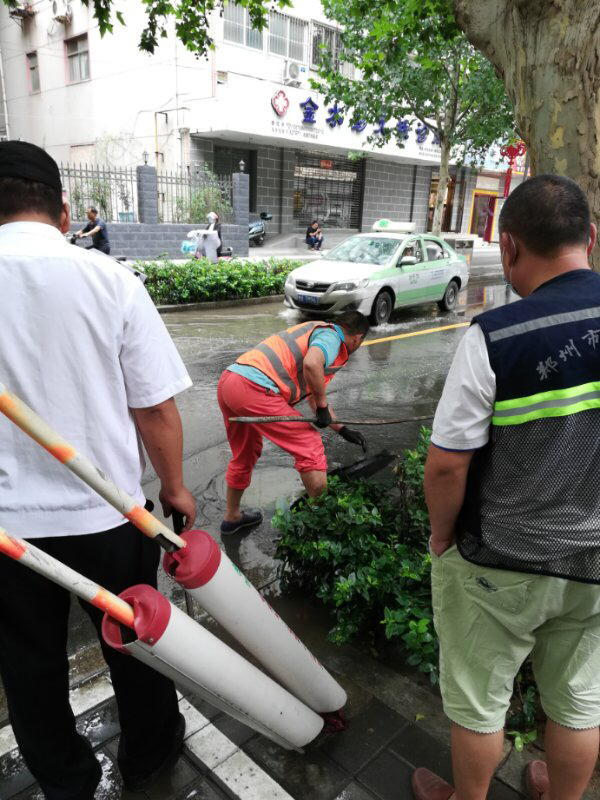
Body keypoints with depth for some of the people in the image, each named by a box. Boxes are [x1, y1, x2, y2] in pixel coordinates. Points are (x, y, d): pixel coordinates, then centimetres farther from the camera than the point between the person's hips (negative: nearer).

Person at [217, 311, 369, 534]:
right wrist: (323, 406, -7)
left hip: (228, 382, 10)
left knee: (244, 455, 29)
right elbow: (311, 364, -22)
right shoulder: (331, 335, 2)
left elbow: (314, 397, 37)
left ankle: (232, 517, 45)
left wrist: (343, 430, 43)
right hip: (254, 389, -10)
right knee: (309, 447, 4)